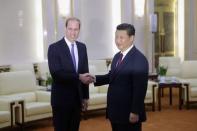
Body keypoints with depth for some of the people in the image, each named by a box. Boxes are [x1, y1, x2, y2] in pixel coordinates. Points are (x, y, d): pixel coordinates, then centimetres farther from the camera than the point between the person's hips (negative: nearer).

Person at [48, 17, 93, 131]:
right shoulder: (54, 48, -10)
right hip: (61, 98, -5)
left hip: (77, 98, 5)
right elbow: (56, 74, -20)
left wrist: (85, 96, 10)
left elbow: (84, 72, 11)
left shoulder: (82, 47, 8)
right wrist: (78, 77, -29)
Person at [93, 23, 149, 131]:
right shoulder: (117, 56, 11)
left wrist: (135, 112, -21)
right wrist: (95, 78, 0)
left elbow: (140, 89, -20)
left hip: (128, 113, -8)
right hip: (115, 111, 8)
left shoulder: (139, 59, -17)